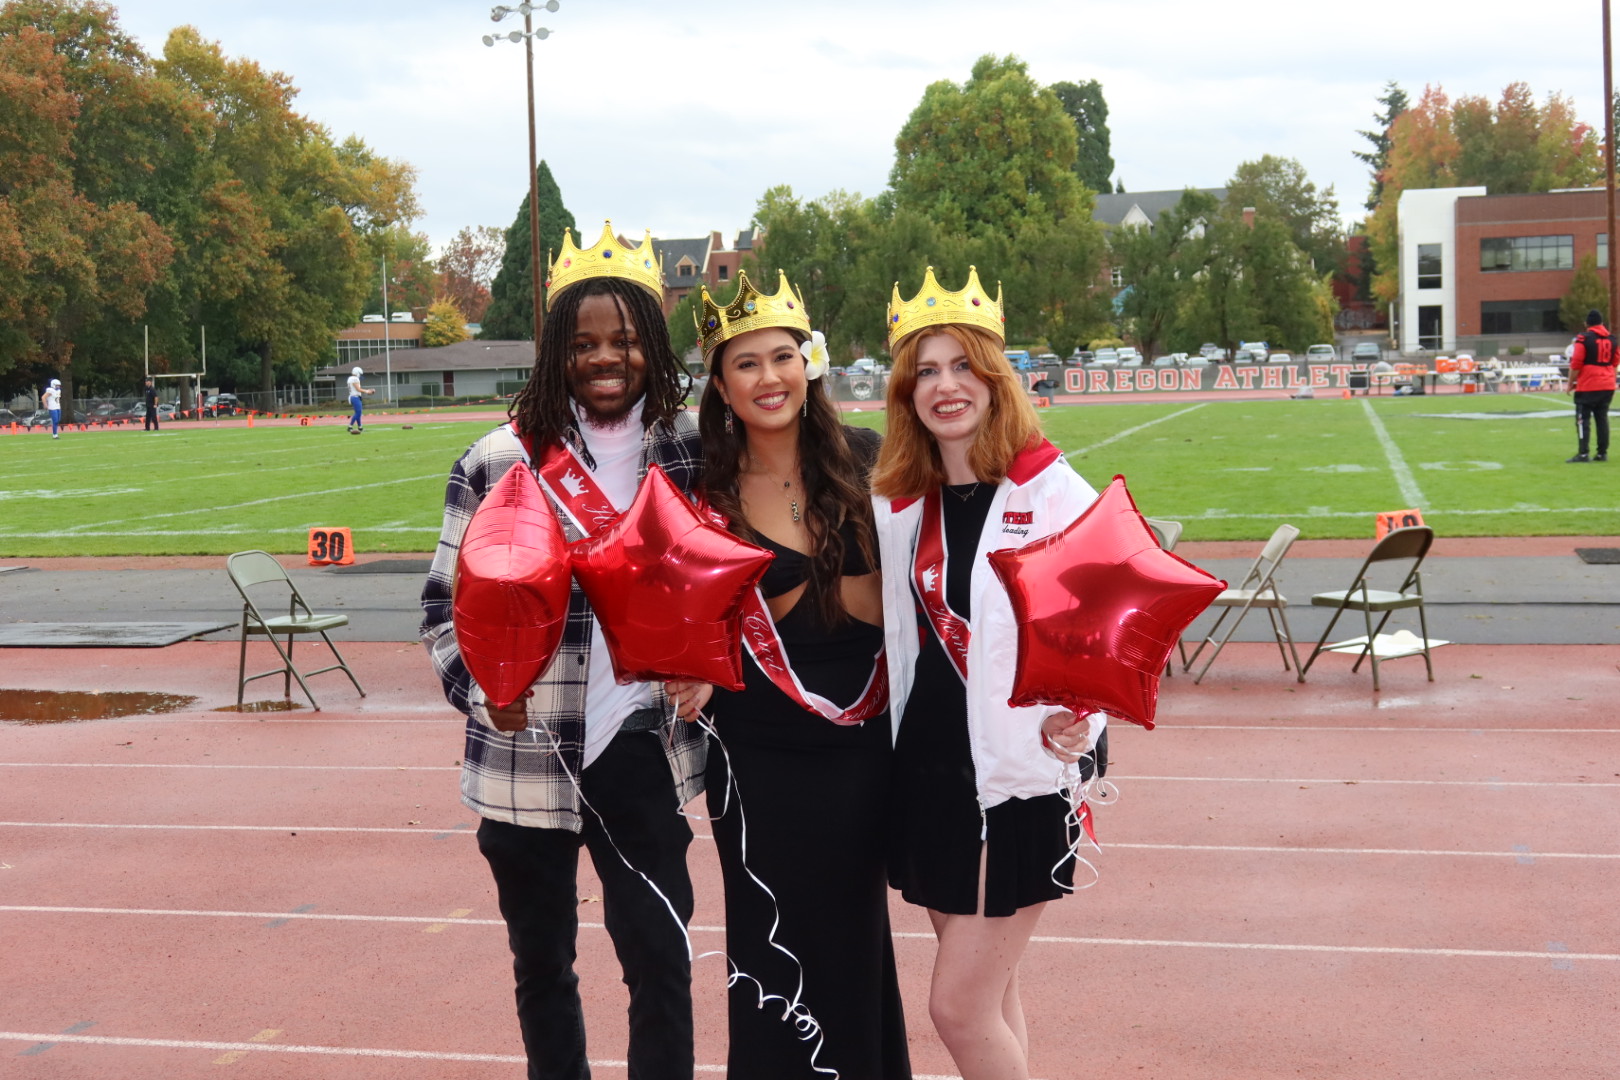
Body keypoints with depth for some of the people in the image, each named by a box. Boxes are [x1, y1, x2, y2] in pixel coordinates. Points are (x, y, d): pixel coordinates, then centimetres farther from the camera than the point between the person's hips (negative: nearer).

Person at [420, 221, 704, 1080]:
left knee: (661, 963, -4)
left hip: (639, 749, 1)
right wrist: (481, 694, -16)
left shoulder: (690, 451, 1)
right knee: (542, 962, 15)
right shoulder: (498, 463, -6)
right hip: (525, 755, 0)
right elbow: (444, 605, -1)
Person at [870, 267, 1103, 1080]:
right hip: (927, 764, 6)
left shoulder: (1053, 494, -11)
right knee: (990, 996, 16)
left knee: (959, 1006, -4)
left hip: (1016, 774, -6)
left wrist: (1075, 716, -30)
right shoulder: (901, 504, 6)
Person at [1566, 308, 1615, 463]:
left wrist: (1571, 383, -4)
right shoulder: (1611, 339, 9)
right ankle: (1602, 453, 10)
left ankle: (1583, 453, -8)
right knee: (1602, 418, 11)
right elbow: (1614, 363, 17)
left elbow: (1575, 364, -11)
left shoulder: (1583, 338, -9)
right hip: (1607, 386, 6)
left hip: (1588, 386, -6)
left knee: (1583, 420, -3)